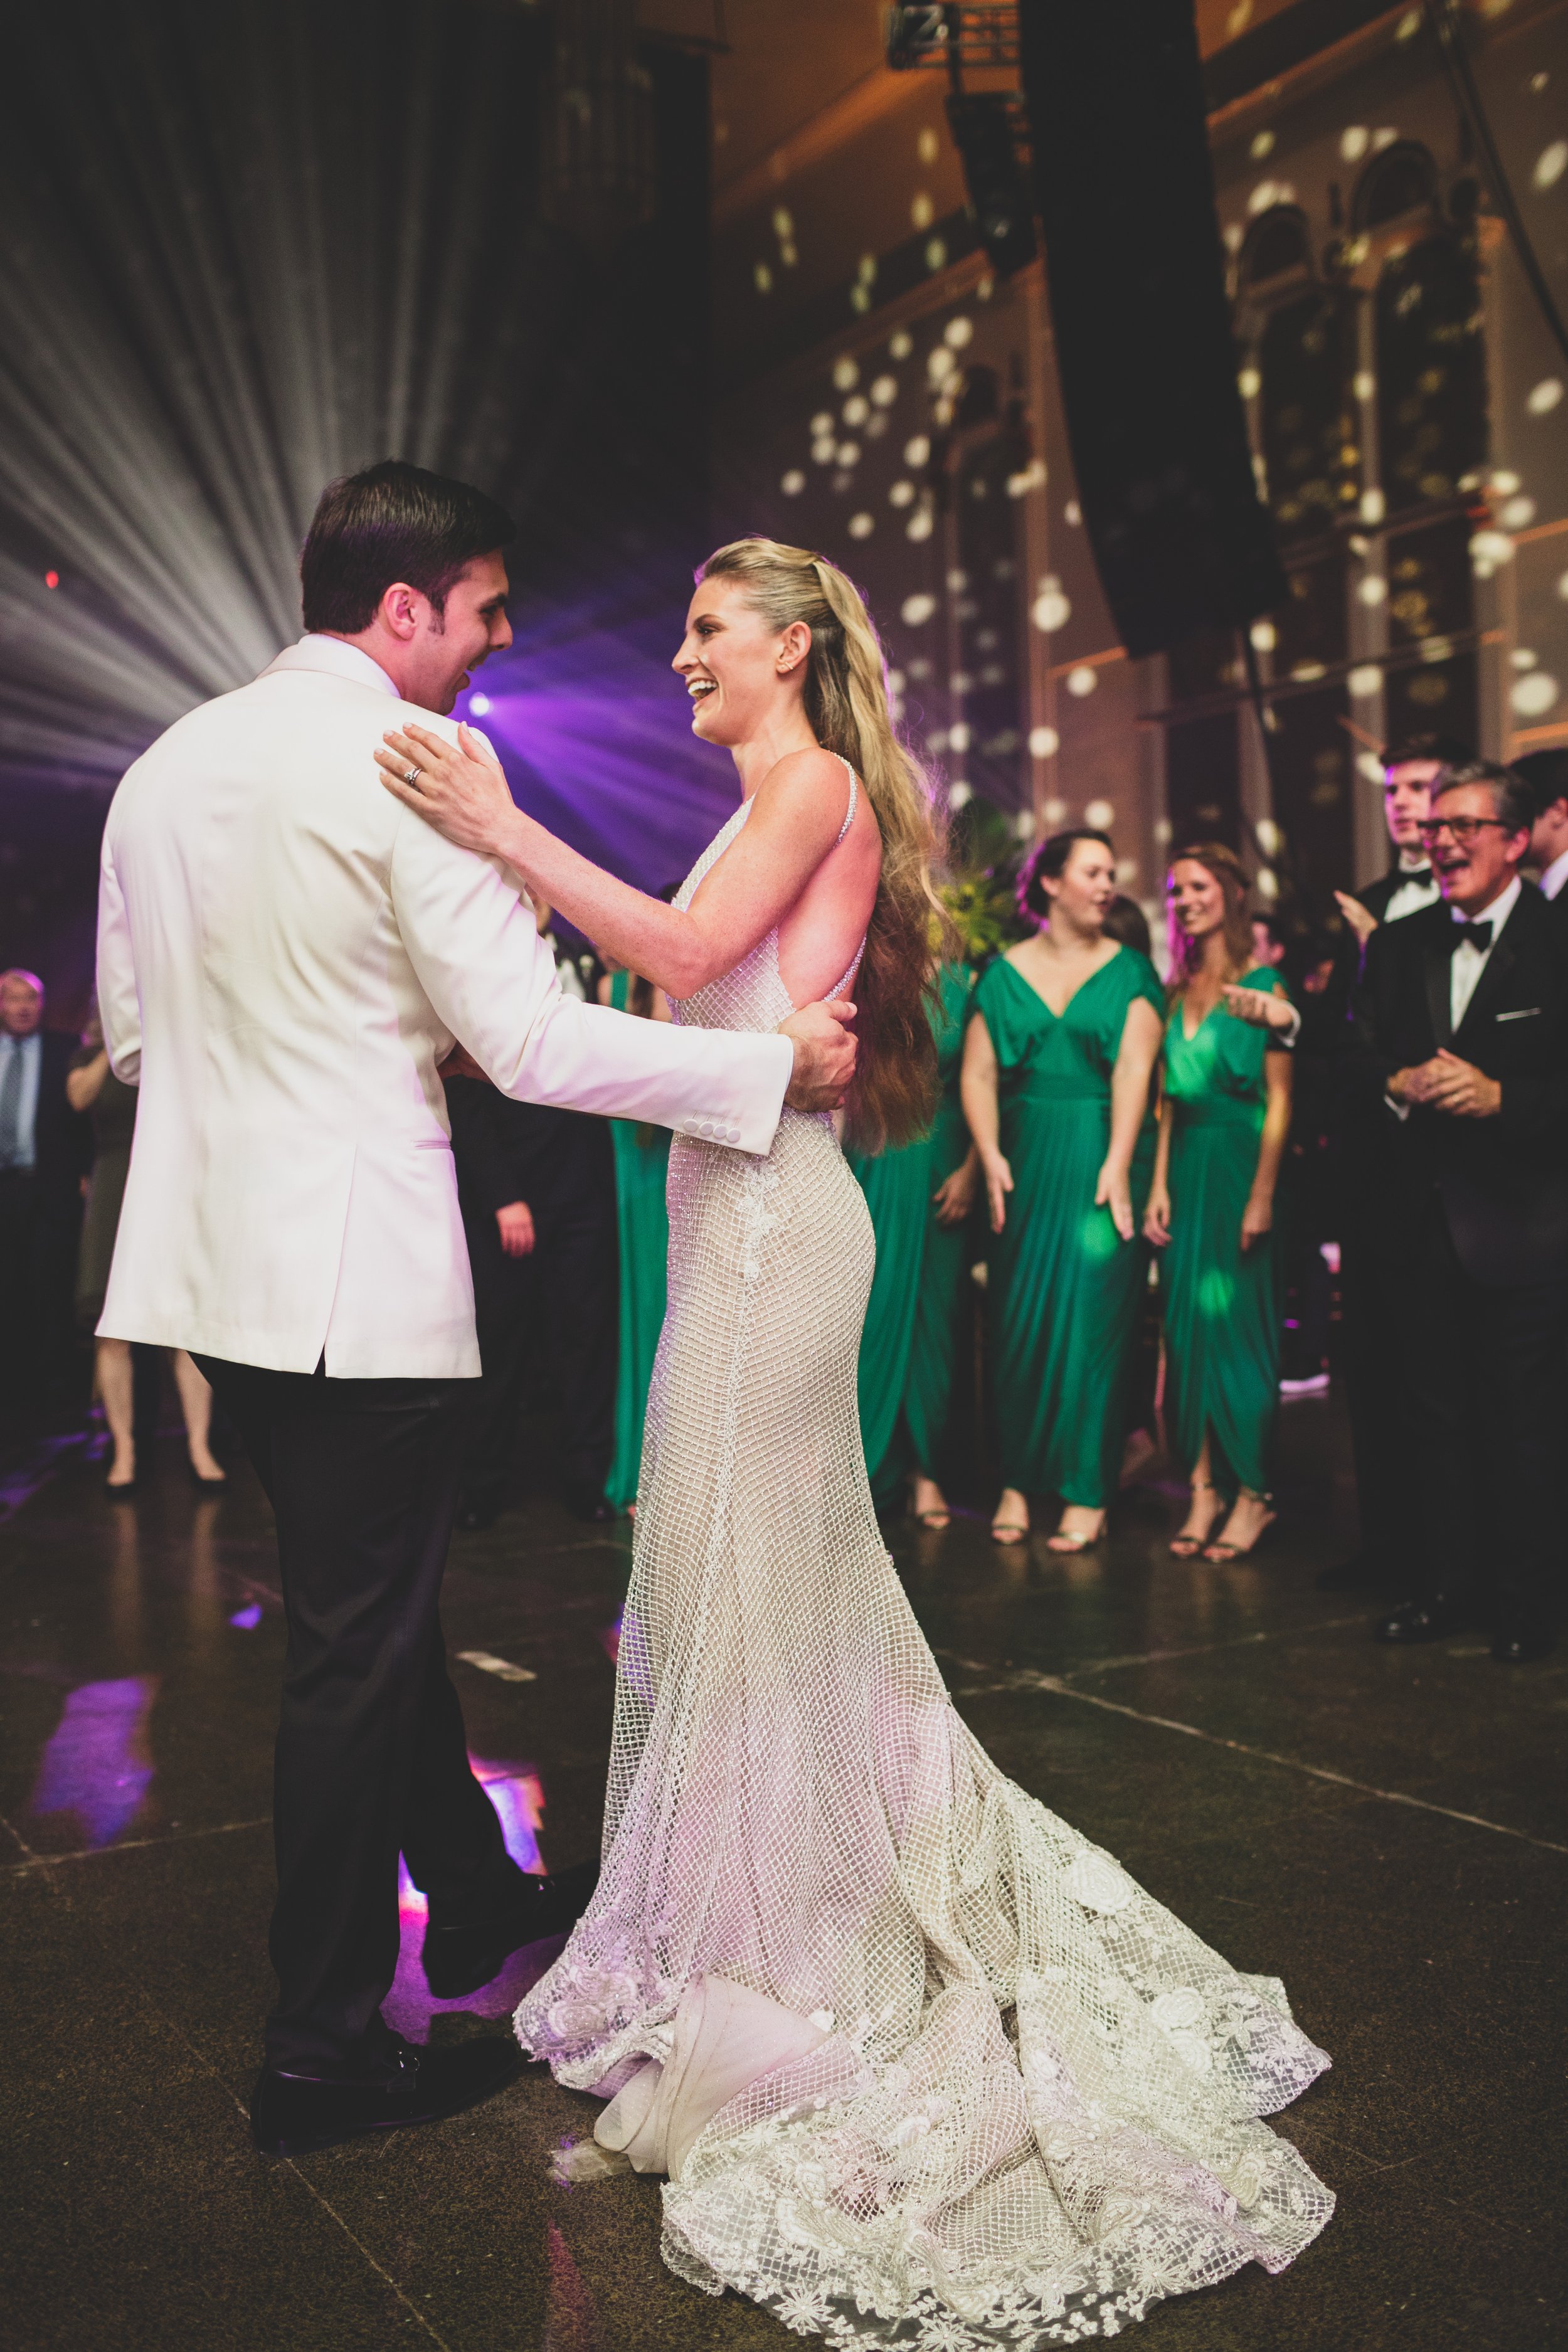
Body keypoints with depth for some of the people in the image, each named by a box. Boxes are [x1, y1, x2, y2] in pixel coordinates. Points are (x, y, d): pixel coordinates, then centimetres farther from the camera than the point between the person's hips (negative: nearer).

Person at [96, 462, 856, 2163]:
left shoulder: (167, 764, 10)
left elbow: (130, 1032, 14)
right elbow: (534, 1043, -19)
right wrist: (778, 1066, -11)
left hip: (218, 1252, 9)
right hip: (356, 1270, -8)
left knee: (379, 1600, 21)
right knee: (356, 1651, 3)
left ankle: (474, 1896, 40)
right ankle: (322, 2055, 17)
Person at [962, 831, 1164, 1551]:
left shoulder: (1128, 970, 4)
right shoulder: (1005, 972, 8)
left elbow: (1134, 1067, -7)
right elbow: (979, 1073, 3)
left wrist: (1117, 1164, -17)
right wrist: (990, 1157, -10)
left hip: (1098, 1158, -2)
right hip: (1026, 1160, 2)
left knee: (1091, 1318, -4)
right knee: (1019, 1320, 3)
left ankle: (1087, 1492, 2)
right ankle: (1018, 1478, 14)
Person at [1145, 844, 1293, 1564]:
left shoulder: (1263, 984, -4)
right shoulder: (1176, 991, 12)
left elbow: (1280, 1097, -9)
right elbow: (1167, 1097, 12)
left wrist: (1262, 1194, -15)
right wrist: (1159, 1186, 3)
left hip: (1241, 1161, -5)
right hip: (1186, 1165, 6)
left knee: (1237, 1321, -3)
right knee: (1188, 1323, 4)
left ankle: (1251, 1491, 6)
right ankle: (1203, 1488, 9)